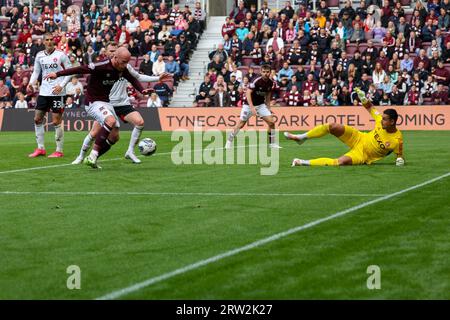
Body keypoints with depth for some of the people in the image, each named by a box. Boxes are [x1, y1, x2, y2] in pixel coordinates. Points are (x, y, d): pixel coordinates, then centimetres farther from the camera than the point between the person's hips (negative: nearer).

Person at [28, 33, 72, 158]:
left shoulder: (60, 55, -5)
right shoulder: (39, 56, 8)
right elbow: (36, 71, 16)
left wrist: (61, 85, -14)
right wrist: (31, 83, -2)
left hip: (57, 92, -5)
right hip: (43, 91, 5)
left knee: (56, 121, -6)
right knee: (37, 119, 5)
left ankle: (59, 151, 3)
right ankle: (40, 148, 16)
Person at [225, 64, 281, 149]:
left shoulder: (270, 82, -3)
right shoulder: (256, 81, -22)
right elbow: (248, 93, -25)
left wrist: (268, 108, 12)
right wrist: (252, 107, -32)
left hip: (261, 105, 5)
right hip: (249, 104, -5)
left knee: (271, 122, -9)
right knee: (241, 124, -3)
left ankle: (272, 143, 4)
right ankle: (229, 141, 14)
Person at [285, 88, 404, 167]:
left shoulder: (397, 140, -24)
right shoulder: (381, 121, -12)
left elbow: (399, 154, -7)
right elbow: (370, 108, 4)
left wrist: (400, 160, -29)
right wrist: (363, 97, -13)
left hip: (362, 155, -5)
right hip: (359, 138, 5)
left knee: (341, 162, -35)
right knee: (333, 127, -17)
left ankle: (303, 162, -28)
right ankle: (301, 137, -1)